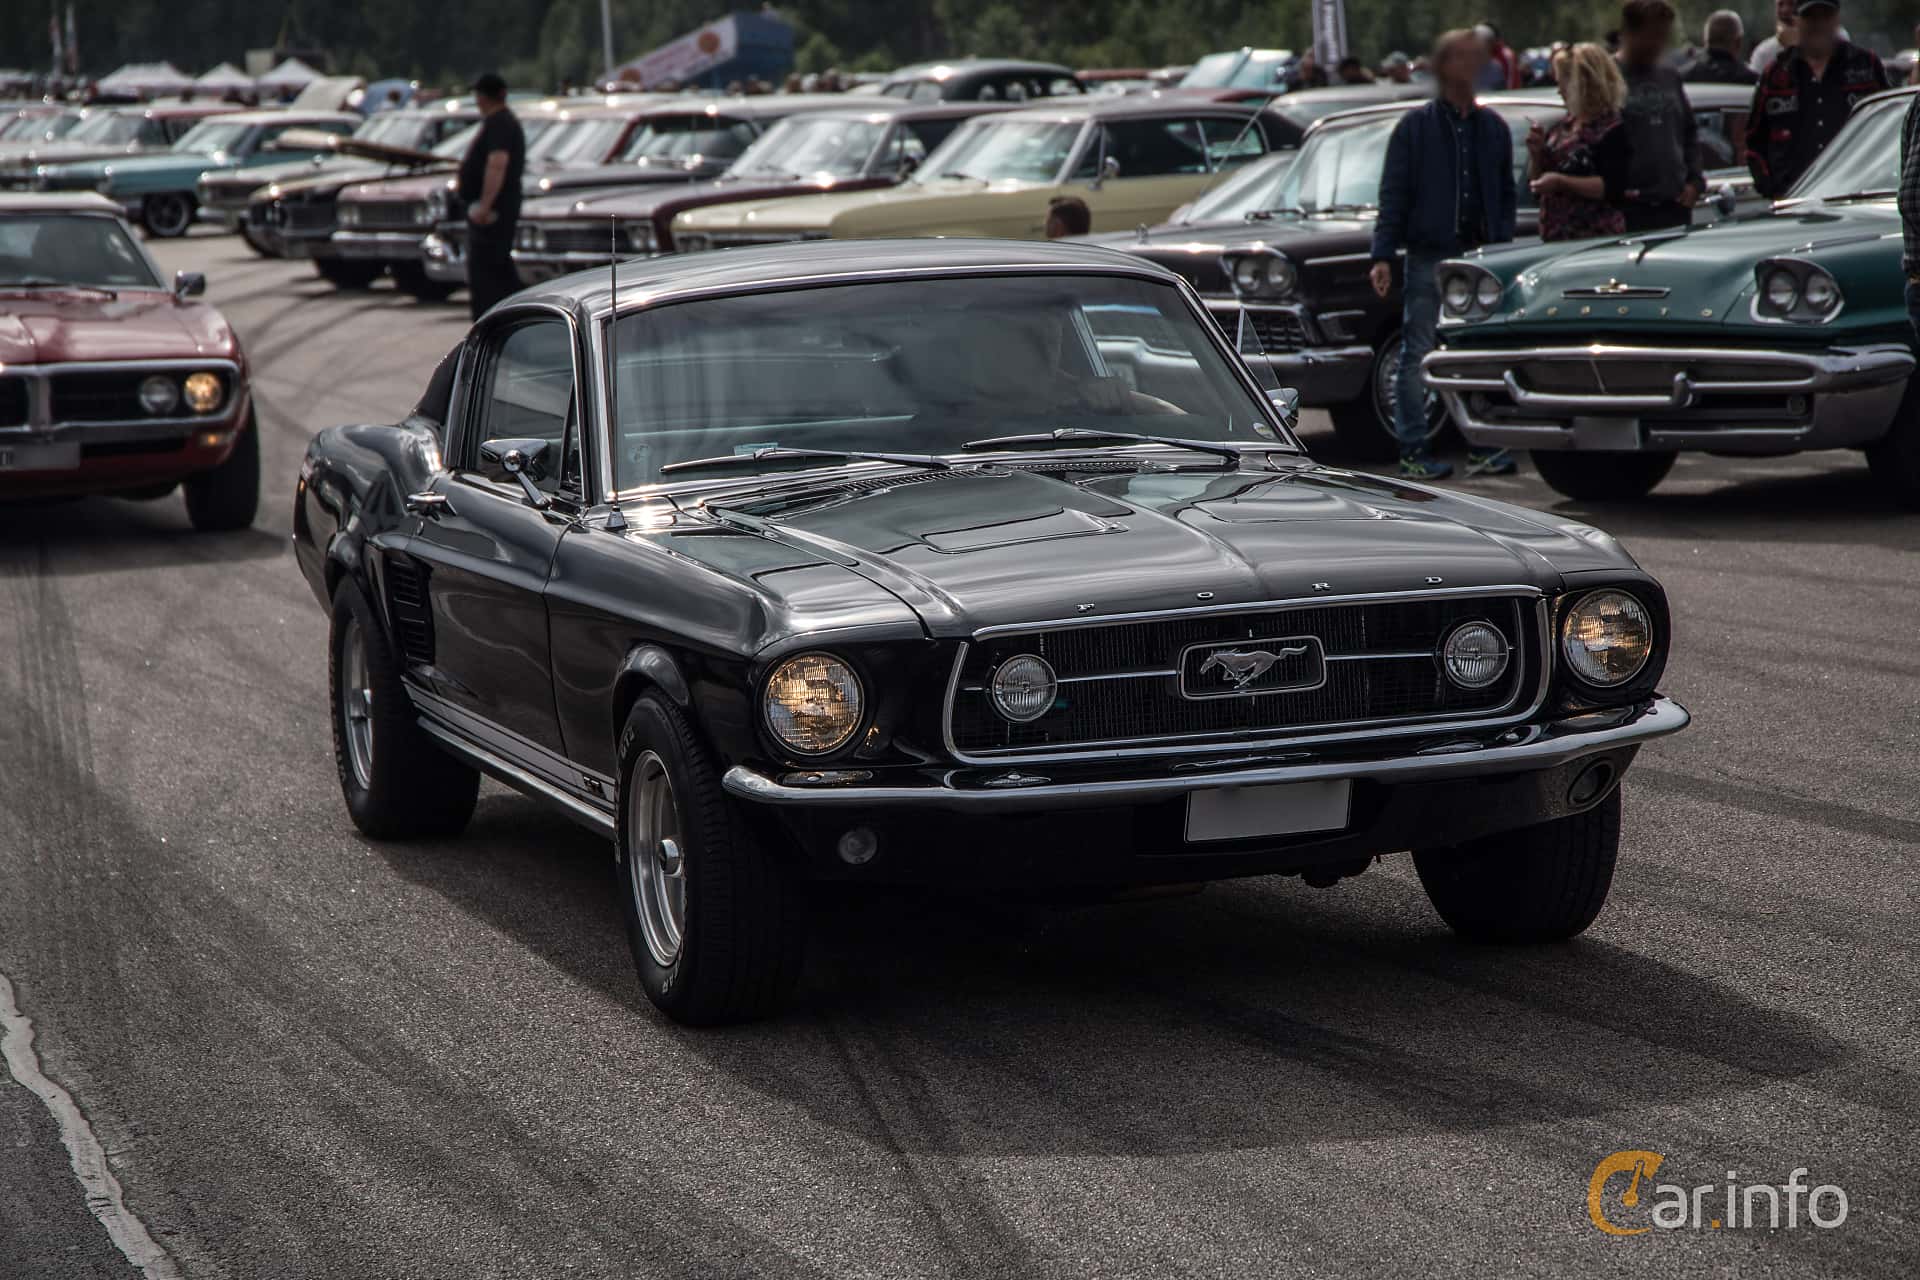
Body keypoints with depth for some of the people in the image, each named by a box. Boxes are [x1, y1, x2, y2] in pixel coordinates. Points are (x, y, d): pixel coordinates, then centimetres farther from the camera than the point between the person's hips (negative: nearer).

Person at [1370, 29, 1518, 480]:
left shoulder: (1493, 127, 11)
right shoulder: (1415, 126, 0)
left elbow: (1505, 194, 17)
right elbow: (1392, 195, -2)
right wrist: (1383, 256, -9)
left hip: (1480, 257, 4)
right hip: (1428, 257, -4)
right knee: (1418, 355, -2)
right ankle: (1412, 449, 2)